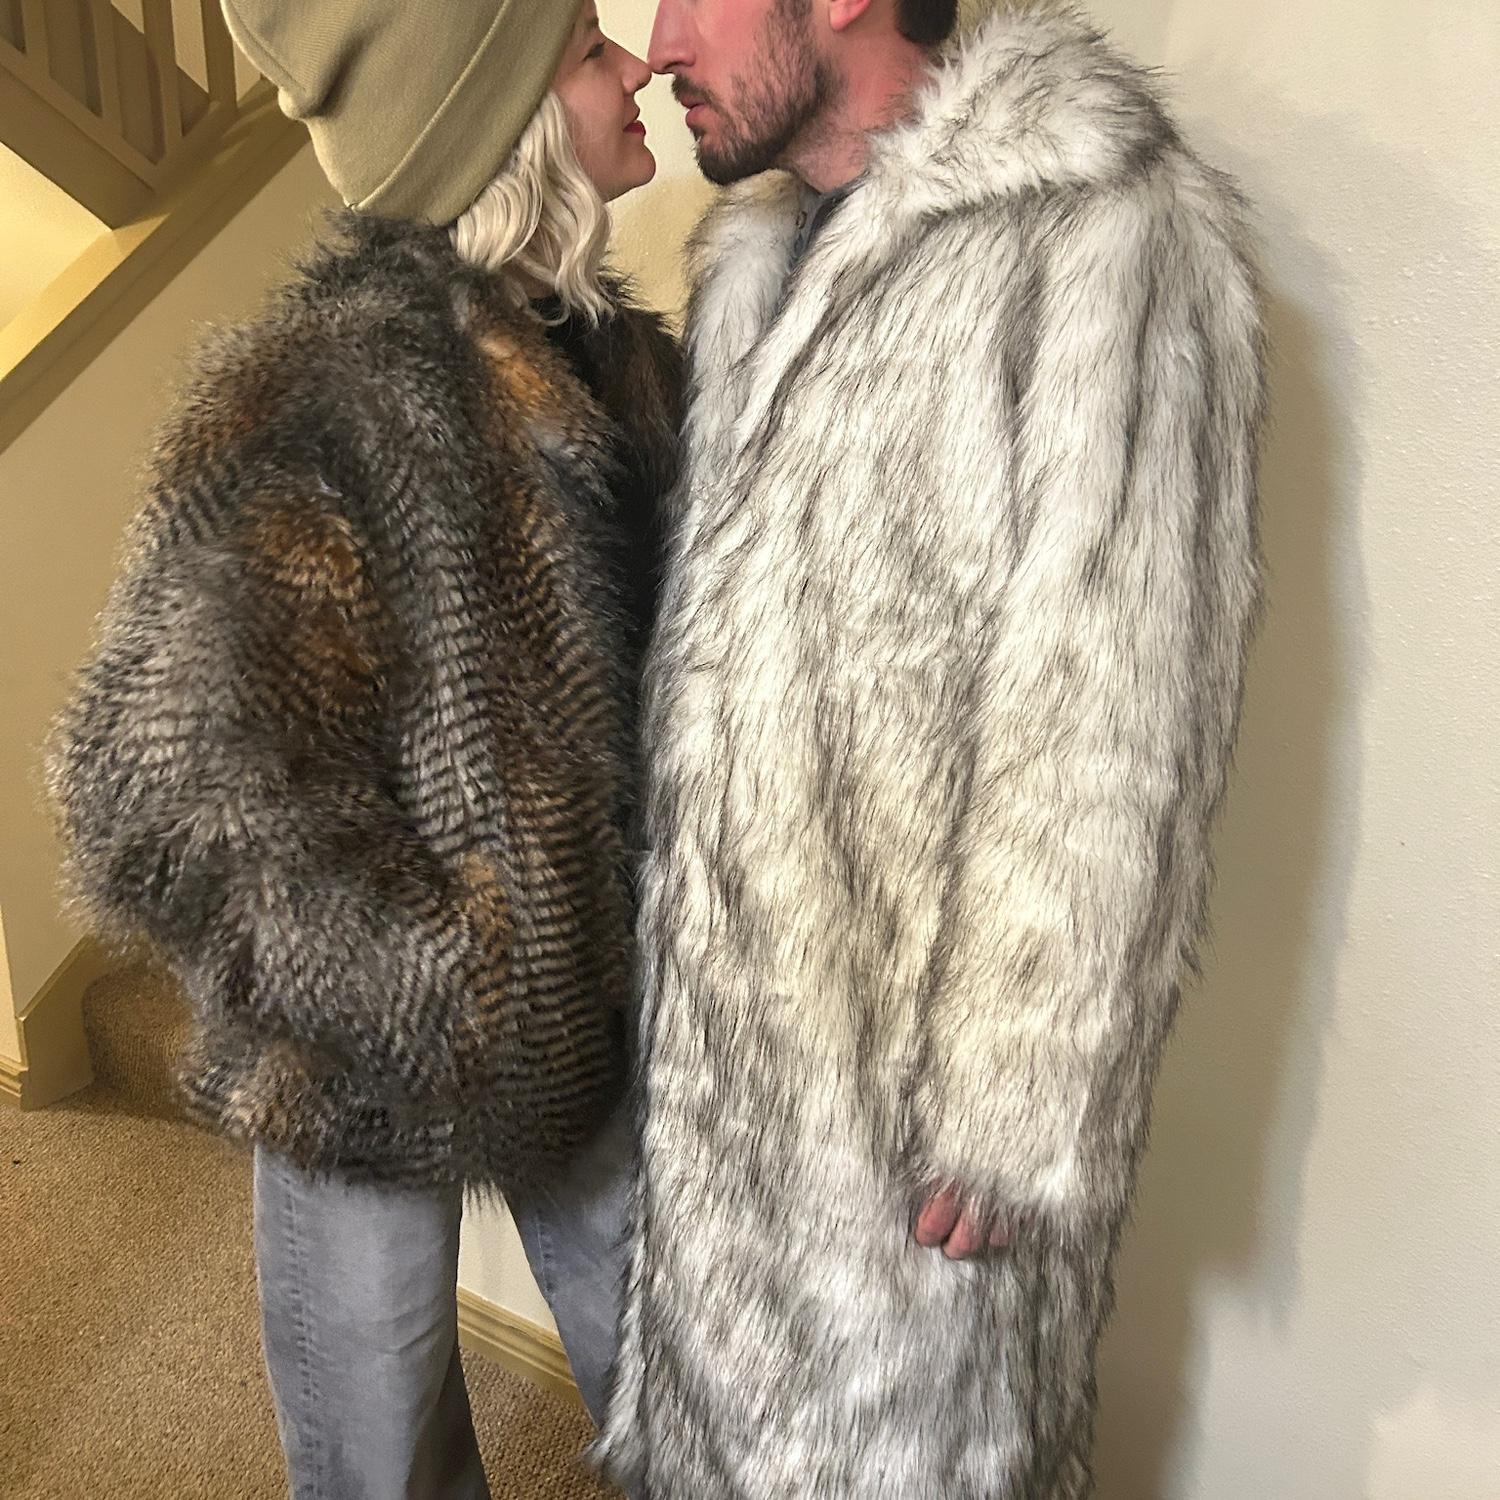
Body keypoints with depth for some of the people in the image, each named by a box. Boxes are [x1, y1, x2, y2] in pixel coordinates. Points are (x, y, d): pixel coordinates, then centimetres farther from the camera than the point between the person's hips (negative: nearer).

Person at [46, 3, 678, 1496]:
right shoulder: (313, 401, -21)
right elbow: (167, 793, -22)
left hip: (593, 1004, 6)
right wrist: (455, 982, -18)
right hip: (381, 1052, -5)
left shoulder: (616, 354, 1)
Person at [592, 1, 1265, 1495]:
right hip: (729, 1008, 7)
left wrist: (1018, 1106, -16)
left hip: (917, 1050, -7)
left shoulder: (1096, 237, -16)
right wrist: (677, 926, 13)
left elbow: (1111, 730, -19)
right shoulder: (756, 258, 9)